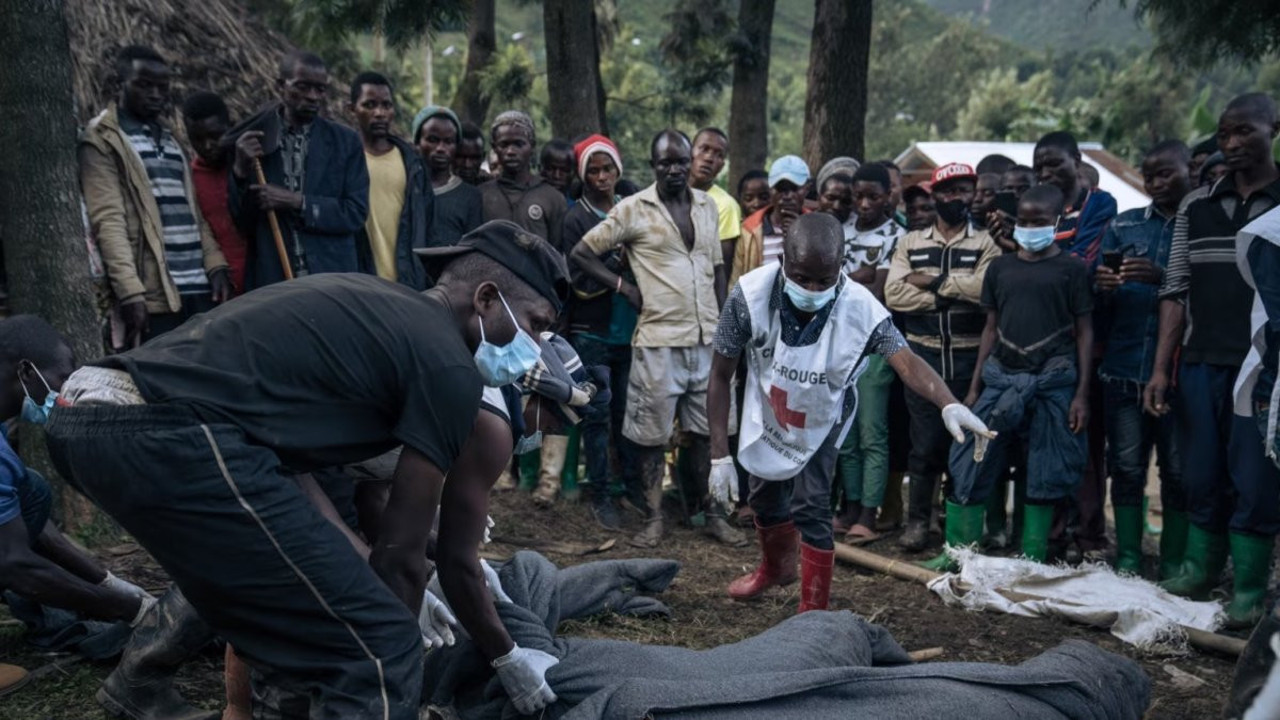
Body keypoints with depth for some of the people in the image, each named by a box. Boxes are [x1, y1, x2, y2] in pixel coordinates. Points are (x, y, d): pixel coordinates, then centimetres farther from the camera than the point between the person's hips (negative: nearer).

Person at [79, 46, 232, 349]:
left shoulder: (168, 139, 21)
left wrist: (215, 264, 4)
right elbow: (108, 221, -10)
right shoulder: (102, 140, -1)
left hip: (199, 288, 6)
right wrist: (130, 291, -20)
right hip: (153, 293, -6)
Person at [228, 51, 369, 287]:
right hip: (270, 283, 0)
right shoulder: (249, 142, 5)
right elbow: (238, 222, 6)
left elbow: (356, 213, 0)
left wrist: (297, 203, -10)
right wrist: (240, 171, -11)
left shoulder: (346, 142, 6)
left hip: (332, 282, 1)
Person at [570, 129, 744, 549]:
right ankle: (654, 518, 16)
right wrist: (624, 286, -7)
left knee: (707, 429, 12)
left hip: (707, 340, 4)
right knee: (652, 433, 3)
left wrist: (724, 323, 12)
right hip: (659, 339, -4)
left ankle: (712, 514, 25)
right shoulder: (634, 209, -4)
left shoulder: (708, 206, 11)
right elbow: (582, 252, 0)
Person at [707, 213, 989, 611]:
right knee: (765, 496, 18)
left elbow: (906, 361, -50)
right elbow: (721, 375, -23)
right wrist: (720, 455, -23)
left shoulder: (860, 308, -35)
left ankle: (813, 613, 7)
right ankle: (776, 567, 50)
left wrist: (950, 404, -71)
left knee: (810, 506, -12)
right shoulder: (750, 294, -33)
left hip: (821, 418, -2)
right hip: (766, 411, 2)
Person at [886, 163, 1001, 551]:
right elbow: (894, 293, -6)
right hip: (923, 354, 1)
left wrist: (932, 281, -10)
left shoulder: (985, 244, 4)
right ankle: (917, 520, 14)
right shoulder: (911, 242, 9)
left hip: (969, 356, 0)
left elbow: (986, 287, -16)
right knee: (925, 441, 3)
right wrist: (952, 295, -11)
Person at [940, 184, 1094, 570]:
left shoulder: (1071, 268, 2)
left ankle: (1031, 560, 16)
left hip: (1053, 379, -3)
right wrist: (974, 387, 10)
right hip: (1001, 375, 3)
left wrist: (1082, 393, -5)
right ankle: (957, 550, 10)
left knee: (1045, 473, 4)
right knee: (970, 462, 0)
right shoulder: (1001, 266, 11)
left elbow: (1084, 332, 2)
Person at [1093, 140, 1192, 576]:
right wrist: (1102, 286, -13)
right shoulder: (1123, 225, 12)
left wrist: (1163, 278, -22)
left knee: (1178, 470, 4)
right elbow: (1098, 298, 10)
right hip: (1124, 366, 3)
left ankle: (1174, 565, 14)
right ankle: (1127, 562, 14)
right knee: (1127, 468, 6)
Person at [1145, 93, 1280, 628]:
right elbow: (1176, 291, 8)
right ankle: (1198, 572, 26)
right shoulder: (1196, 207, 9)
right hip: (1200, 363, 3)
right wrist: (1161, 368, 2)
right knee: (1202, 478, 11)